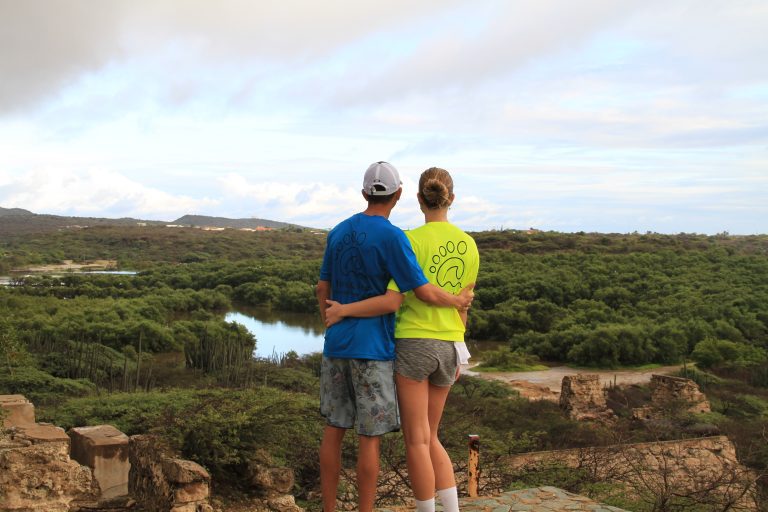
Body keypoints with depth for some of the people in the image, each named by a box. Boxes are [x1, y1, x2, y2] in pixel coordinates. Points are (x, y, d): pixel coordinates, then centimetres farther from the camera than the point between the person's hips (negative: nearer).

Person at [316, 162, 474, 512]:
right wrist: (460, 301, 5)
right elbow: (425, 293, -15)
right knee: (369, 436, 3)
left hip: (335, 347, 6)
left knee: (334, 428, 13)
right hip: (373, 350, -6)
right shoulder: (392, 238, -14)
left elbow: (322, 290, 13)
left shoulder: (338, 232, 7)